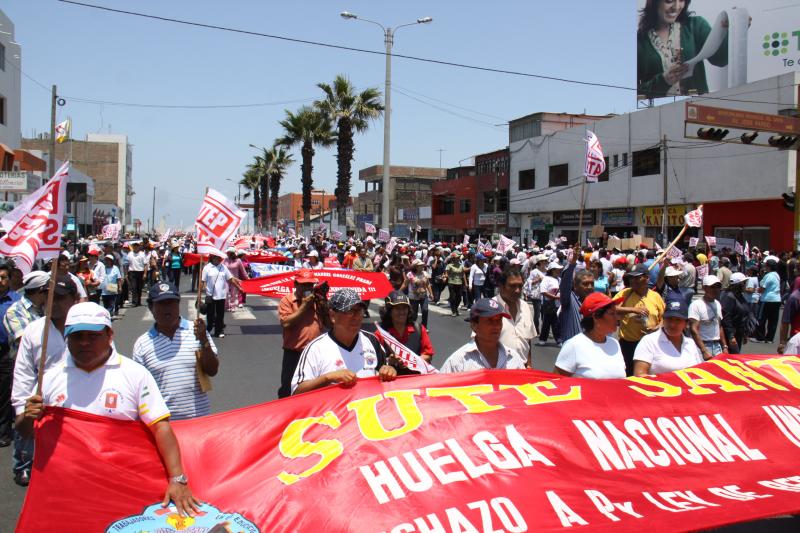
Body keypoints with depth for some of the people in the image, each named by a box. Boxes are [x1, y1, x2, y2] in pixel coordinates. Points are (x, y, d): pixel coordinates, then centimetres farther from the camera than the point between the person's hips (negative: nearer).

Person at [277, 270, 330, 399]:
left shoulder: (318, 300, 8)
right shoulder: (287, 300, -3)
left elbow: (330, 324, 8)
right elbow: (286, 323, -17)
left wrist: (324, 305, -6)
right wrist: (304, 306, -15)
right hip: (294, 354, -4)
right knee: (287, 391, 4)